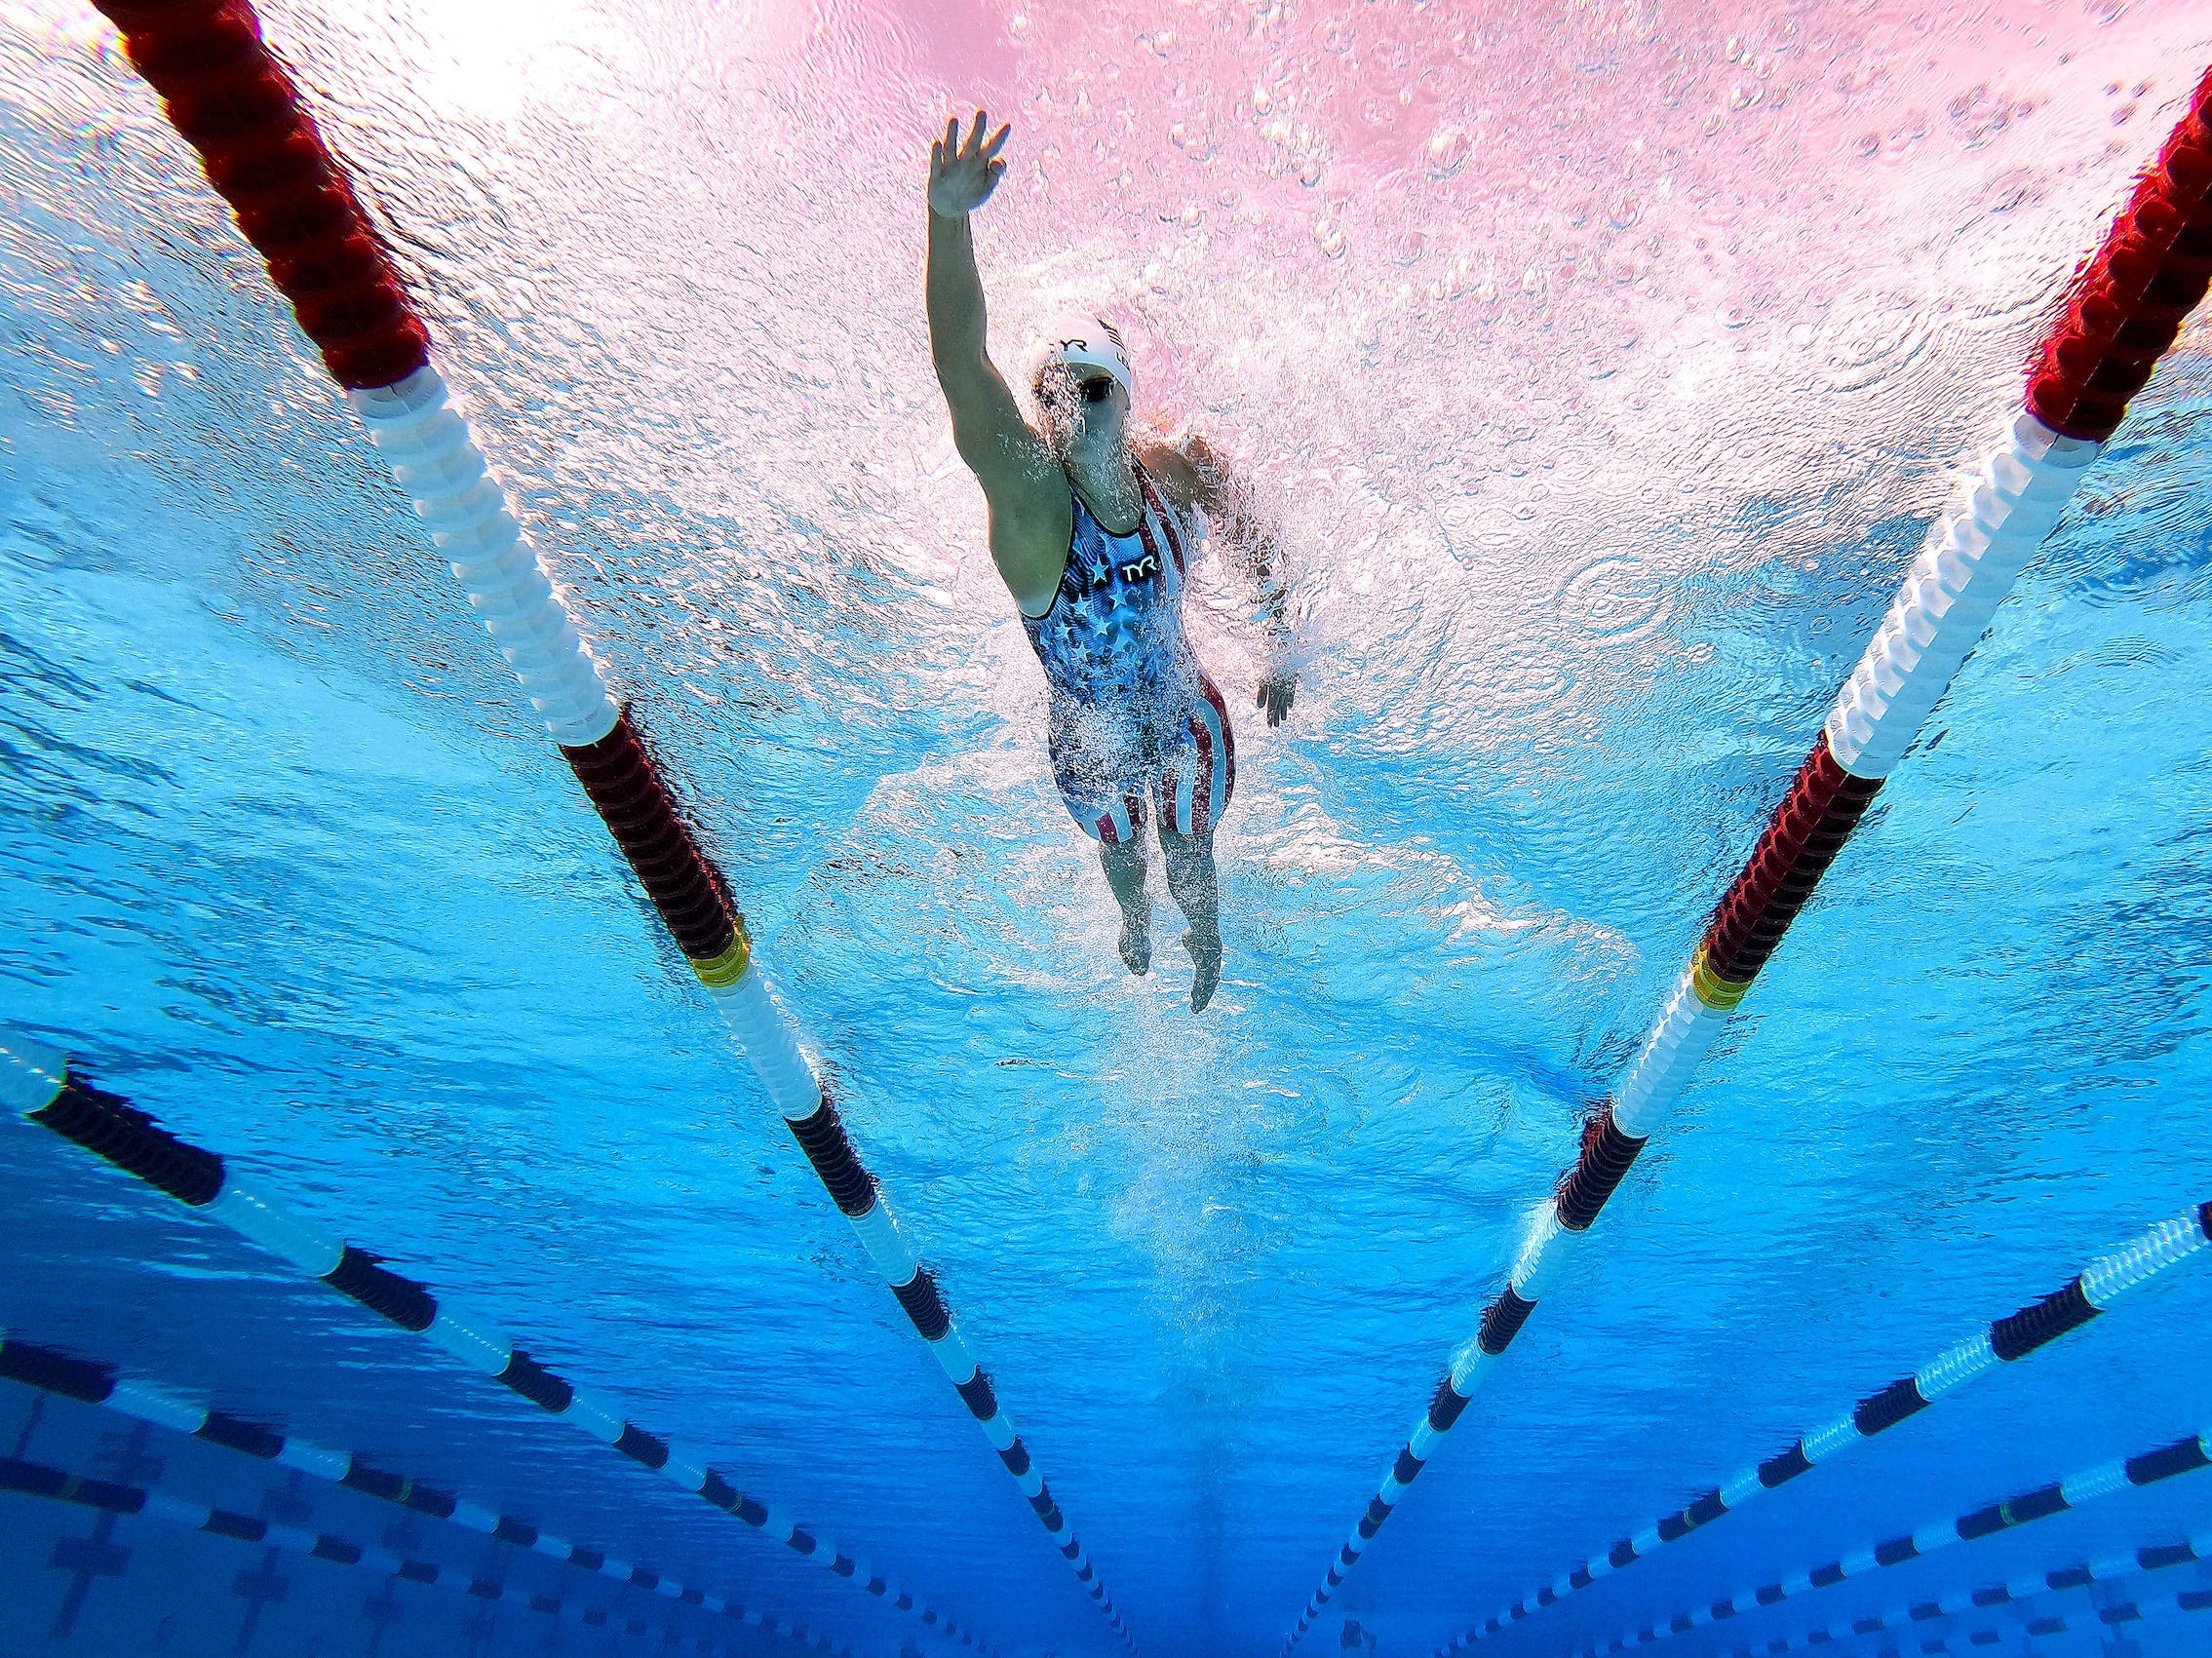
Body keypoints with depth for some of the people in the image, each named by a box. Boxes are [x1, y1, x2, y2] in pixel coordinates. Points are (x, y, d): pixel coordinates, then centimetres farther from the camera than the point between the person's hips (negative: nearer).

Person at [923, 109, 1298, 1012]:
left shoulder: (1178, 470, -21)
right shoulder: (1027, 490, -32)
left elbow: (1257, 541, 0)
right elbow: (960, 369, -50)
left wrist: (1280, 644, 1)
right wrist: (948, 218, -64)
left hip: (1185, 717, 1)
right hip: (1089, 738, -1)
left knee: (1188, 856, 26)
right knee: (1118, 849, 30)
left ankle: (1204, 946, 62)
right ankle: (1136, 929, 68)